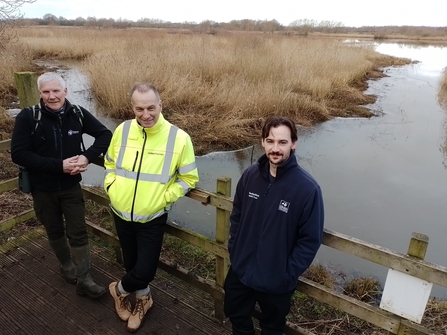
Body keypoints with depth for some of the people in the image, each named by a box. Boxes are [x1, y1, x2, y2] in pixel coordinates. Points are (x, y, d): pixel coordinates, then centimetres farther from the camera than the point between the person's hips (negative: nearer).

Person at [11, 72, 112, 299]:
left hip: (71, 186, 1)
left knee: (78, 233, 6)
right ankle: (66, 266, 43)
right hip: (43, 189, 0)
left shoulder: (78, 113, -10)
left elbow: (105, 134, -4)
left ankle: (83, 279, 19)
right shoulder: (27, 117, -15)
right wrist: (59, 165, -25)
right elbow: (19, 154, -18)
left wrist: (88, 156, -21)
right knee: (55, 232, 18)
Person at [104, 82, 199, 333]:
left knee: (145, 270, 3)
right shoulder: (122, 130, -6)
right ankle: (143, 299, 48)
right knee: (131, 263, 20)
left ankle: (120, 289, 38)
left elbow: (189, 179, -7)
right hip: (121, 214, 3)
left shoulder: (179, 138, -17)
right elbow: (110, 163, 12)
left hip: (152, 219, -3)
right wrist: (111, 186, -3)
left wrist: (163, 198, -14)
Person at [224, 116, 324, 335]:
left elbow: (310, 239, -16)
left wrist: (288, 274, -14)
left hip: (276, 280, -3)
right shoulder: (250, 175, -9)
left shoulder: (307, 188, -22)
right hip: (240, 270, 4)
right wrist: (233, 250, 1)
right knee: (235, 314, 26)